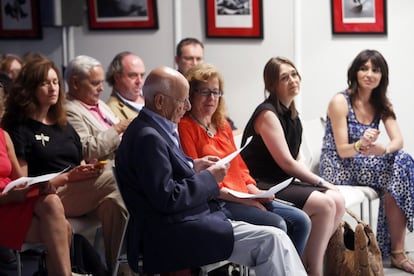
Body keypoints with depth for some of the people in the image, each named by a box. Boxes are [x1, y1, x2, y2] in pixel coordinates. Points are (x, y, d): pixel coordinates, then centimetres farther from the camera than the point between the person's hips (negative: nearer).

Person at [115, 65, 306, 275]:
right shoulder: (148, 137, -17)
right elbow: (167, 199, -21)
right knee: (271, 241, -16)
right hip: (173, 237, -10)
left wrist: (192, 167, 9)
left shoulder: (157, 128, 14)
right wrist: (209, 177, -10)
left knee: (275, 239, 1)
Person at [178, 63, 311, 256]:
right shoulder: (185, 127, -6)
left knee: (301, 221, -4)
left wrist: (253, 190, 3)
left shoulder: (223, 125, 21)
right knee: (276, 225, -25)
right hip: (216, 202, -9)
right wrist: (236, 196, -15)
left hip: (243, 196, 9)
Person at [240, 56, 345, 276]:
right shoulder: (267, 114, -12)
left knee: (337, 200, -8)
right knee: (324, 203, -22)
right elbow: (286, 163, -15)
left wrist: (321, 183, 0)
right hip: (261, 187, -9)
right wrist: (320, 182, -5)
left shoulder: (292, 115, 15)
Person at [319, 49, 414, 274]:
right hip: (338, 168, -6)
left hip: (365, 164, 6)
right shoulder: (340, 101, -11)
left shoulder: (382, 104, 7)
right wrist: (361, 146, -36)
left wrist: (384, 149, -31)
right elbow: (342, 150, -14)